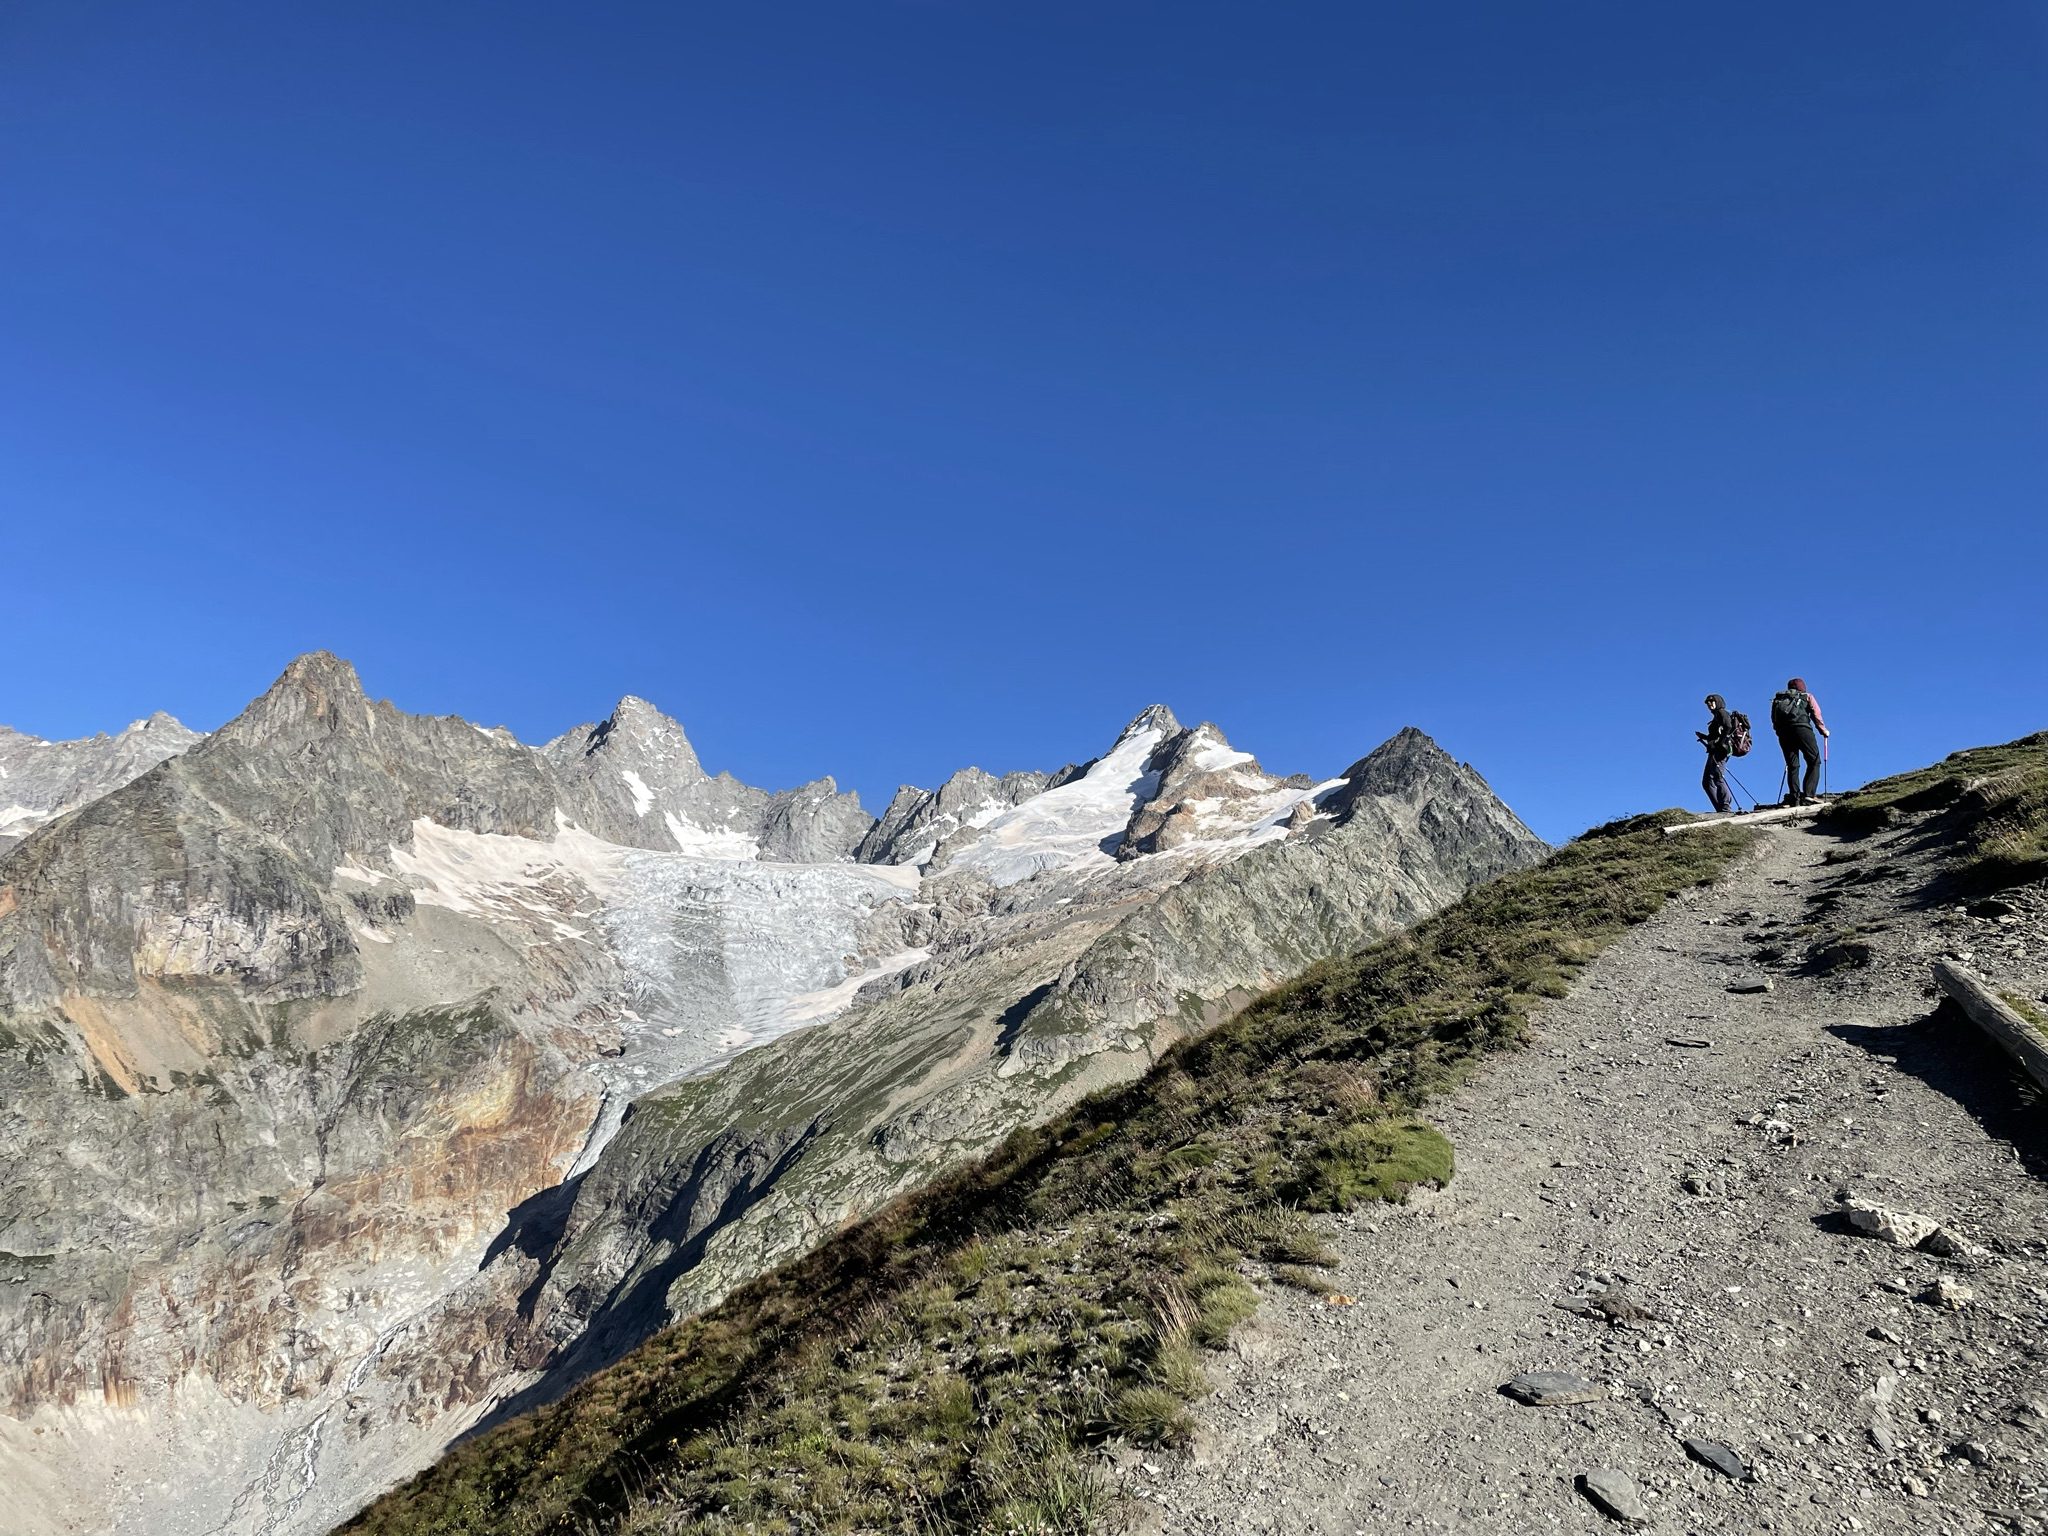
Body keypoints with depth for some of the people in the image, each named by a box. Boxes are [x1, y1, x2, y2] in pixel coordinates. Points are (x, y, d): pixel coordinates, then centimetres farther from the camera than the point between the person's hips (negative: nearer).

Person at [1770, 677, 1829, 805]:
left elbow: (1774, 719, 20)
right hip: (1801, 728, -3)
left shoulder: (1779, 699, 29)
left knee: (1792, 766, 7)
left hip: (1782, 733, 4)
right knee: (1814, 762, 1)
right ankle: (1808, 795, -14)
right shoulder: (1807, 697, 21)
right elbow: (1816, 715, 11)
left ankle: (1794, 797, -6)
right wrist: (1823, 731, 21)